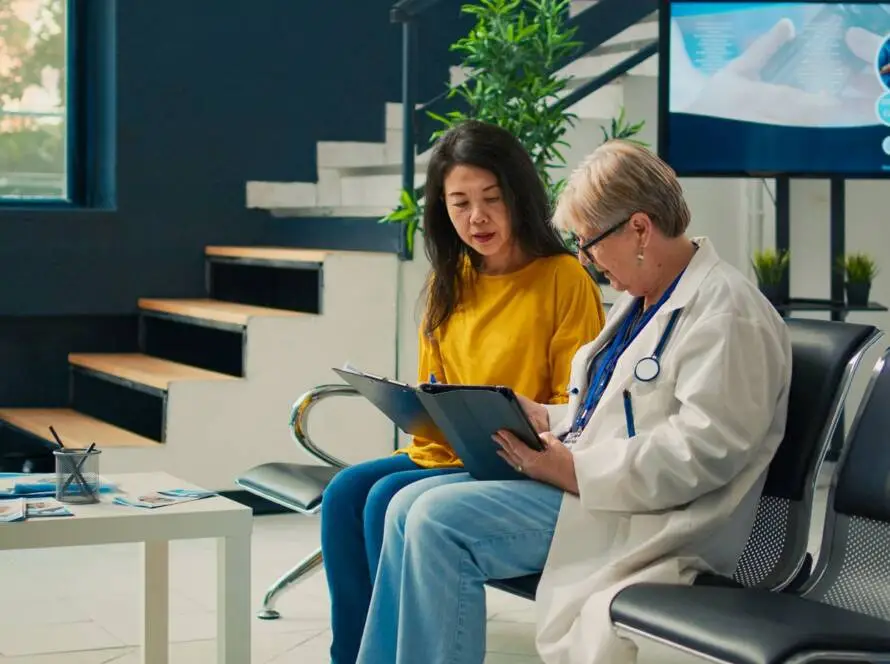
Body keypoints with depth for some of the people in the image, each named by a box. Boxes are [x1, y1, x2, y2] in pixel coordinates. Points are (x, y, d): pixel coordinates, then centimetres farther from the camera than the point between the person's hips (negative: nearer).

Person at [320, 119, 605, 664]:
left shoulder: (565, 278, -8)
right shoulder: (449, 282, 13)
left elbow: (575, 406, -8)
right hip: (444, 453, 7)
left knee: (389, 501, -25)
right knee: (345, 493, -16)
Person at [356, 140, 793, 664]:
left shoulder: (725, 311, -14)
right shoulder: (642, 300, 19)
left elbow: (703, 448, -24)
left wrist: (576, 470, -24)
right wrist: (546, 419, 8)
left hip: (644, 516, -10)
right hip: (590, 482, 10)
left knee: (438, 521, -20)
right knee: (412, 507, -2)